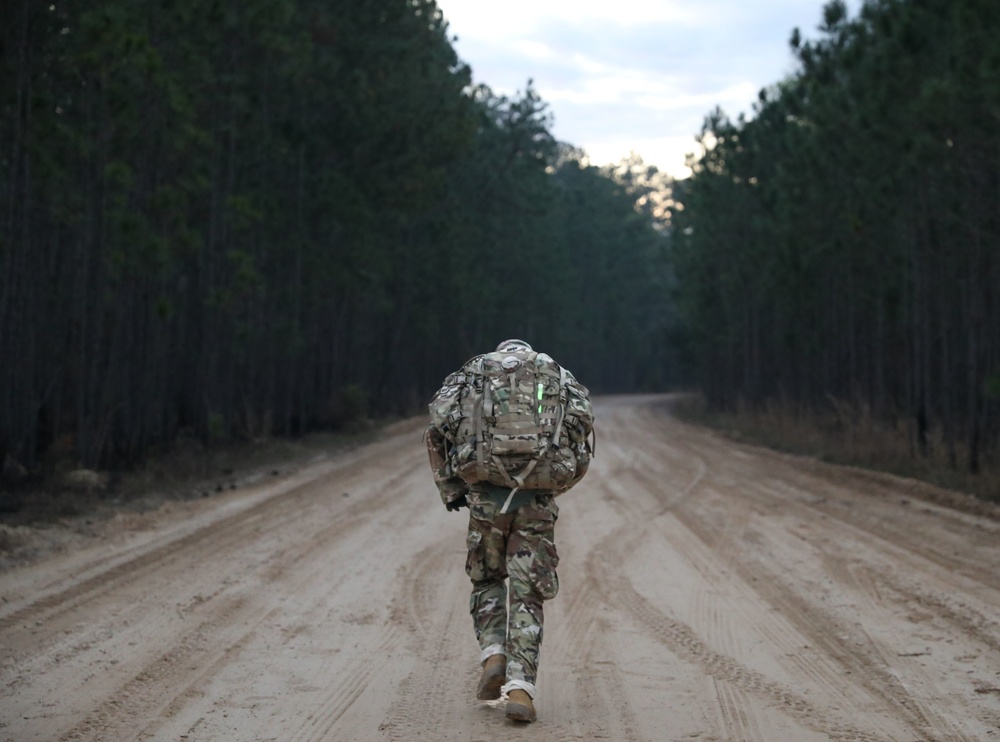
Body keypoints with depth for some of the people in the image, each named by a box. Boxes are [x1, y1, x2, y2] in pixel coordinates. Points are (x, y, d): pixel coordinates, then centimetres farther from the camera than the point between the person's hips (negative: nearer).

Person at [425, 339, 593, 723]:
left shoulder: (469, 377, 15)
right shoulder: (561, 379, 17)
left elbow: (437, 432, 2)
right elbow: (580, 446, 3)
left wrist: (452, 490, 8)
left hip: (487, 500, 0)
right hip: (537, 504, 0)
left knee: (486, 582, 22)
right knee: (526, 598, 6)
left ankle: (493, 656, 3)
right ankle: (520, 689, -4)